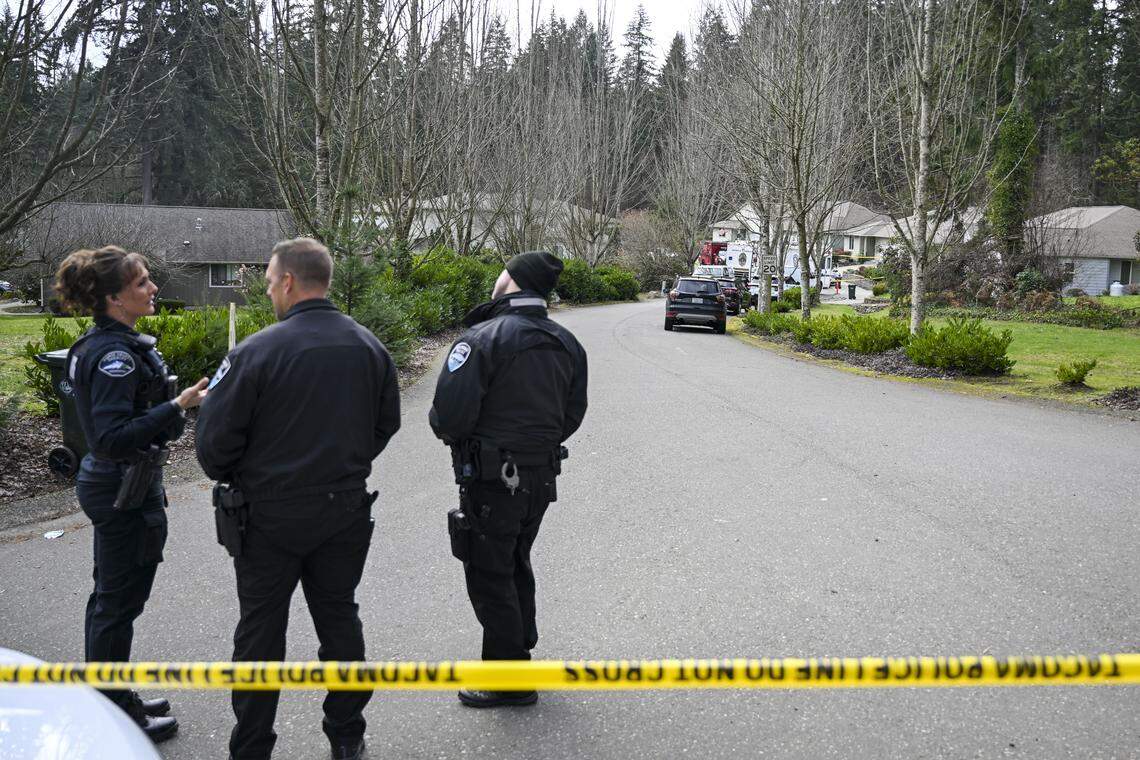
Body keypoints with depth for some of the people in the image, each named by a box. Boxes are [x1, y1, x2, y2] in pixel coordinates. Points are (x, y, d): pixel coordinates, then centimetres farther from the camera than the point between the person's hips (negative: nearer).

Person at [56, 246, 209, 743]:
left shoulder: (103, 344, 9)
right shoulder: (114, 354, -23)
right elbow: (113, 437, -29)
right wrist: (178, 406, -30)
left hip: (106, 483, 10)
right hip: (125, 492, -10)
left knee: (110, 598, 19)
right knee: (120, 603, 3)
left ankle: (111, 701, 34)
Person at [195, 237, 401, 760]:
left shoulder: (256, 352, -19)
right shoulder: (369, 347, -3)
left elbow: (215, 439, -14)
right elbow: (387, 424, 8)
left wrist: (231, 479, 7)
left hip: (271, 515, -4)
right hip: (346, 510, 4)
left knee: (261, 629, 11)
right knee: (339, 618, 18)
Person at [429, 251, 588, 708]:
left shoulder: (483, 338, -18)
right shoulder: (566, 344, 5)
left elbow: (449, 414, -23)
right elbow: (572, 415, 10)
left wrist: (450, 433, -1)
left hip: (491, 481, -7)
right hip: (542, 476, 7)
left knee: (489, 579, 6)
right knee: (517, 567, 24)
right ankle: (520, 652, 38)